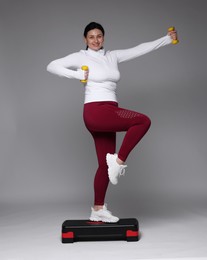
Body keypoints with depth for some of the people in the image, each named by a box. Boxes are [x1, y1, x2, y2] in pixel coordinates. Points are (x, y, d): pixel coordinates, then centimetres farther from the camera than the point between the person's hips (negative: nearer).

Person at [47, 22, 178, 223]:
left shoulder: (112, 56, 17)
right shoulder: (81, 57, 2)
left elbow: (140, 49, 18)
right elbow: (52, 66, -2)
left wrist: (167, 39, 18)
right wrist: (77, 74, -12)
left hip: (108, 114, 6)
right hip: (95, 112, -6)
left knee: (105, 165, 7)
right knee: (143, 121, -19)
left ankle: (98, 210, 15)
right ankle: (119, 160, -9)